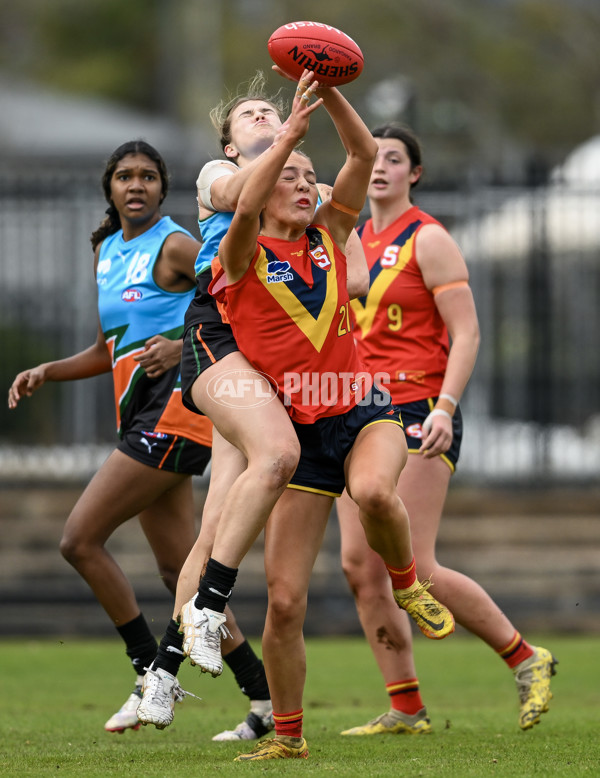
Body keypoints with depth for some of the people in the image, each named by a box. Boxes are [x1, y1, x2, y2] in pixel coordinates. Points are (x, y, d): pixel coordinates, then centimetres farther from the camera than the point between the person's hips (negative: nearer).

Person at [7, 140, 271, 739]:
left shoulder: (175, 246, -7)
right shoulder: (106, 251, 18)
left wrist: (184, 346, -24)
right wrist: (46, 372, 13)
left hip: (173, 407, -9)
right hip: (139, 416, 9)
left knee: (80, 539, -12)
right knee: (179, 572, 8)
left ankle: (152, 671, -5)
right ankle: (261, 695, 12)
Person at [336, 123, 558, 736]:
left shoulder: (427, 239, -6)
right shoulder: (352, 239, 14)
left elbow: (466, 332, -12)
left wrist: (444, 408, -23)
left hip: (419, 414, -7)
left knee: (413, 567, -14)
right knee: (359, 565, -3)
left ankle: (525, 659, 2)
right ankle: (405, 709, 3)